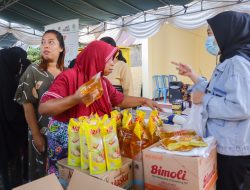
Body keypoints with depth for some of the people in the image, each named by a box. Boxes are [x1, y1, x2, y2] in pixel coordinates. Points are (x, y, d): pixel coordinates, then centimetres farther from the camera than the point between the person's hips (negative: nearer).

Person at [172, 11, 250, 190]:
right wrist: (192, 75, 11)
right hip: (225, 144, 10)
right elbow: (218, 93, 15)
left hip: (231, 149, -10)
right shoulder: (231, 61, 11)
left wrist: (204, 99, -19)